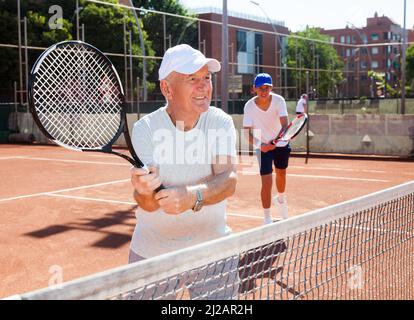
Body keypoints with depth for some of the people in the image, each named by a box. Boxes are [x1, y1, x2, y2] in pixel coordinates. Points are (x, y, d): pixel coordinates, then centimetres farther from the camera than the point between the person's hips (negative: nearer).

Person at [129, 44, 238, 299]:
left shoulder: (221, 122, -10)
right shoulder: (145, 128, -13)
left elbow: (228, 180, -24)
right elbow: (148, 203, -21)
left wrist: (192, 196, -43)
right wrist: (145, 191, -44)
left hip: (212, 245, 1)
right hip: (152, 251, -1)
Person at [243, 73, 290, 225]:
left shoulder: (278, 100, -22)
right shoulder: (249, 106, -22)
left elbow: (284, 124, -31)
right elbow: (248, 132, -22)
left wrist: (275, 141, -49)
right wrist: (259, 145, -41)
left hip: (281, 144, 2)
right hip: (263, 146, -2)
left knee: (281, 174, 23)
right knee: (267, 182, -12)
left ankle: (280, 199, 55)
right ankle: (267, 219, 2)